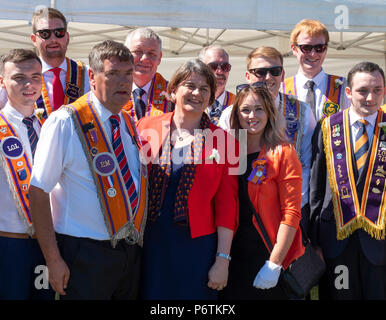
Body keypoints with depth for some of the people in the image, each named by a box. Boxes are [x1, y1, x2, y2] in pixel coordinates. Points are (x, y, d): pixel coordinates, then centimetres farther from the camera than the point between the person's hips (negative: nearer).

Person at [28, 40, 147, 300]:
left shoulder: (130, 124, 8)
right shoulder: (64, 123, -11)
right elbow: (38, 192, -13)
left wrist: (136, 240, 11)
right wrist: (53, 259, -16)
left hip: (131, 251, 6)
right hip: (84, 256, -6)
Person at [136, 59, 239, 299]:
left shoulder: (224, 141, 0)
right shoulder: (148, 127, 1)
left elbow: (226, 207, -1)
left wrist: (223, 260, -4)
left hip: (197, 247, 0)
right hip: (150, 245, 1)